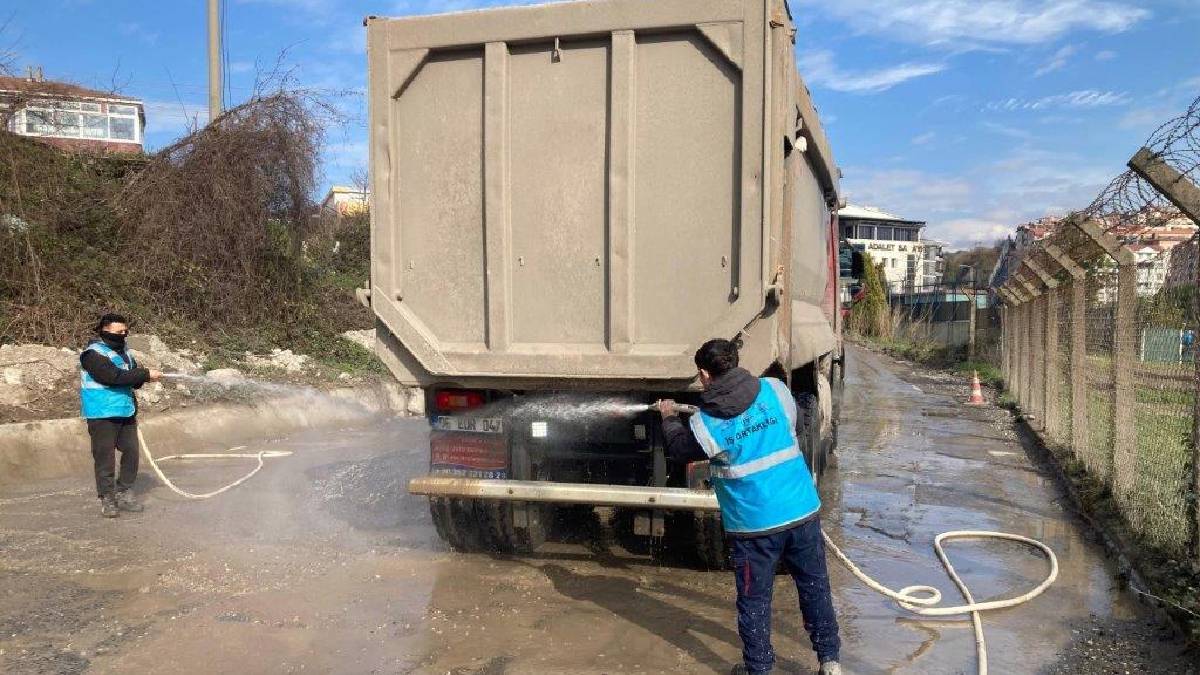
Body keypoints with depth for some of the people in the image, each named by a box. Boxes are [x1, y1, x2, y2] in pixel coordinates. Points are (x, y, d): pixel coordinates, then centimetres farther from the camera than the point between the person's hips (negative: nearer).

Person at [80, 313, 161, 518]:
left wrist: (143, 377, -10)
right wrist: (146, 374, -22)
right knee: (105, 457, -1)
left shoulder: (123, 351, 13)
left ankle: (123, 494, 21)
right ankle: (107, 499, 9)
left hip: (126, 412, 8)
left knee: (131, 452, 8)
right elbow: (113, 376, -25)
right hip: (103, 414, -7)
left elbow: (134, 379, 14)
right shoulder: (94, 353, -12)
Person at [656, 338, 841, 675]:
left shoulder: (706, 424, -10)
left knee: (754, 600, 13)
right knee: (815, 586, 18)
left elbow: (679, 449, 10)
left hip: (755, 523, -3)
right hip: (802, 510, 3)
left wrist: (669, 418, 29)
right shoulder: (775, 390, -4)